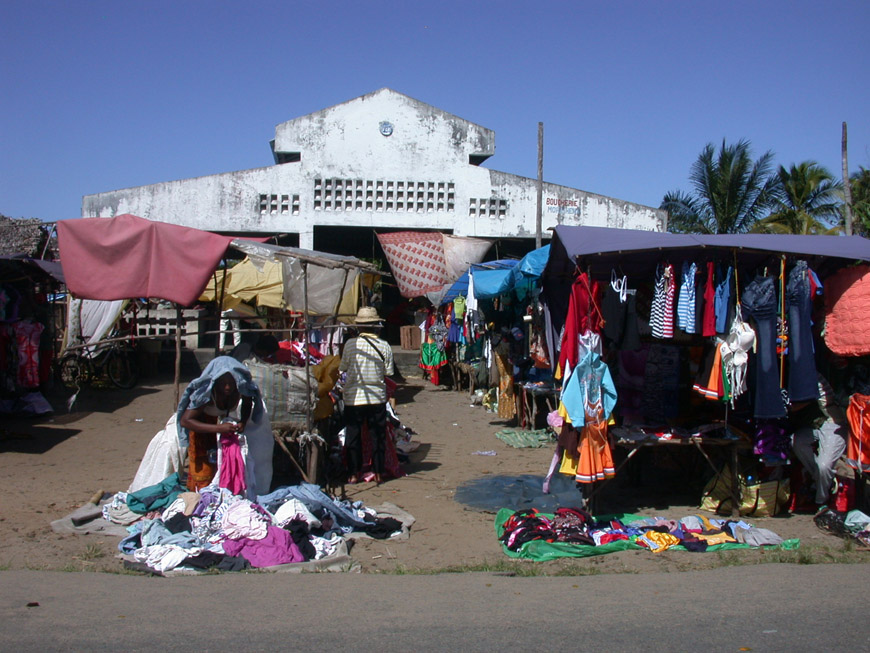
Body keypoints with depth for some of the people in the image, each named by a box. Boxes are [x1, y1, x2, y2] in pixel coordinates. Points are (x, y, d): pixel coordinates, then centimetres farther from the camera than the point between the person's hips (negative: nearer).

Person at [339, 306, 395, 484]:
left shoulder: (350, 344, -10)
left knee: (353, 436, 9)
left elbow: (342, 368, -1)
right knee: (378, 436, 11)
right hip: (377, 397, 1)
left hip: (353, 398, -1)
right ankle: (378, 472, 16)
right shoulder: (384, 346, -6)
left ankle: (354, 473, 14)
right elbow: (389, 372, -1)